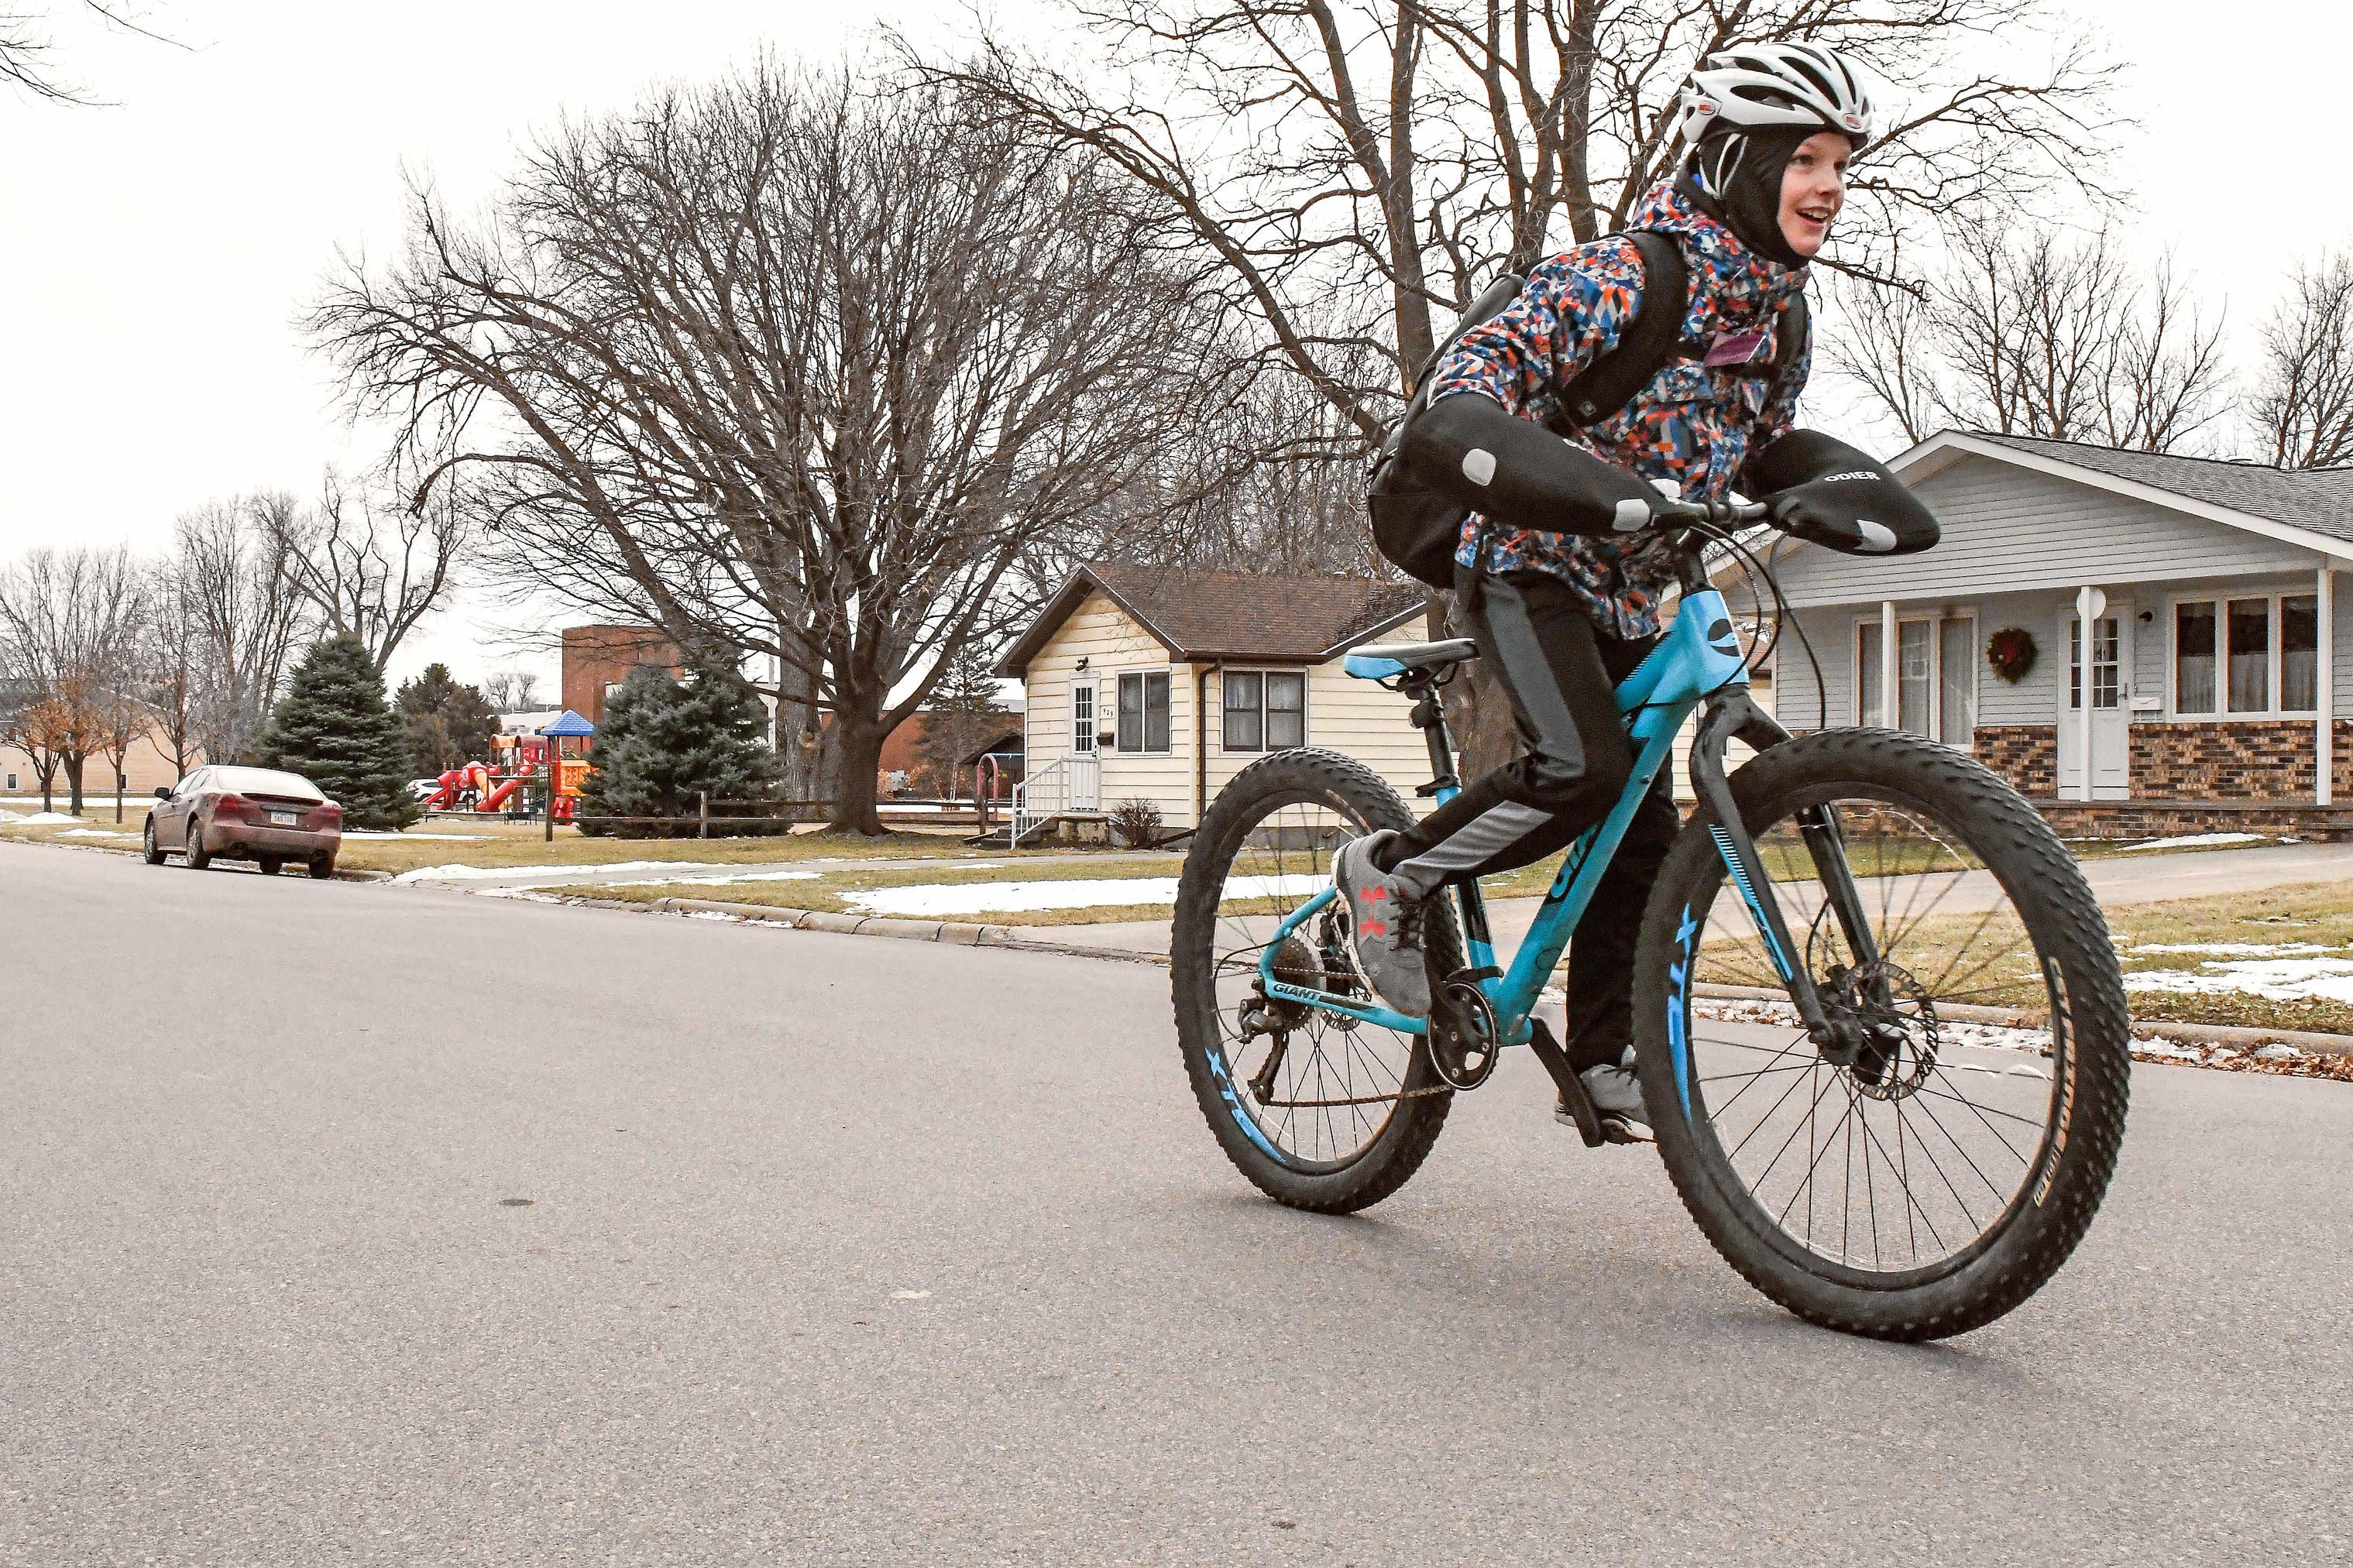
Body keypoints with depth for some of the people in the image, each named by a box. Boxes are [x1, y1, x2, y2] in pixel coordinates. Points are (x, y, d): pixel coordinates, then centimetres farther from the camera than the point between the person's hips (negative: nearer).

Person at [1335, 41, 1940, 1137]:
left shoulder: (1778, 317, 6)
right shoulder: (1624, 278, -19)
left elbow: (1764, 447, 20)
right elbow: (1461, 405, -27)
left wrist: (1819, 498, -2)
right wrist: (1616, 493, -41)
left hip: (1627, 591, 8)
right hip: (1530, 562, -7)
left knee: (1644, 831, 3)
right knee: (1585, 769, -28)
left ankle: (1601, 1064, 15)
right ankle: (1390, 873, -6)